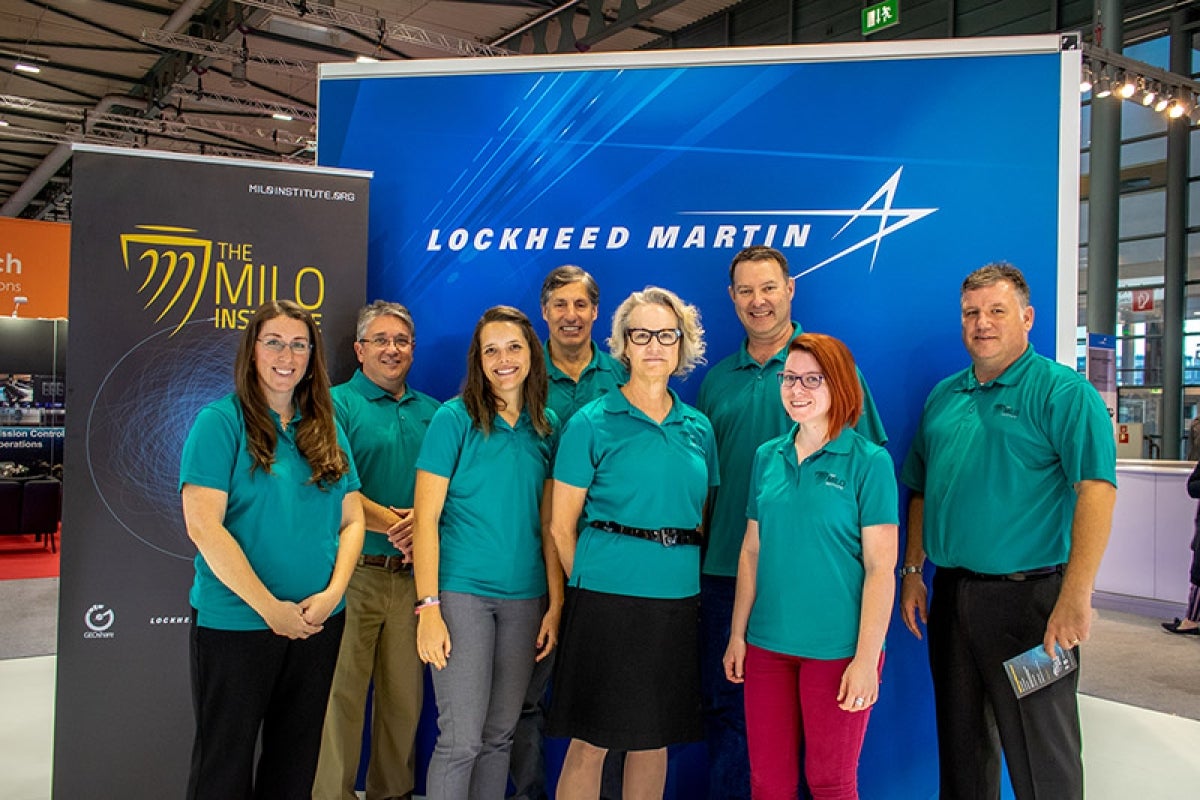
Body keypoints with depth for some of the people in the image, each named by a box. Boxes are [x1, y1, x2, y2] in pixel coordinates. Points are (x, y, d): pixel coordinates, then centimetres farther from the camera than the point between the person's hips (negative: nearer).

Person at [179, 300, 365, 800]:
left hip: (319, 622, 5)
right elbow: (203, 525, -16)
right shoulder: (221, 421, -8)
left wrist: (332, 594, -8)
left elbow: (351, 520, 8)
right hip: (236, 622, -5)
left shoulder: (326, 430, 8)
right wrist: (270, 607, -17)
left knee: (296, 758, 16)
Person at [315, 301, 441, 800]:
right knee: (341, 693, 0)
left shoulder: (432, 412, 13)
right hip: (354, 570, -4)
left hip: (413, 573, 4)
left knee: (405, 693, 12)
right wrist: (390, 522, -18)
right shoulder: (338, 404, -1)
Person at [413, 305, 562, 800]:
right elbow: (426, 518, -8)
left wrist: (556, 604, 4)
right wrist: (429, 607, -13)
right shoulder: (455, 419, -6)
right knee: (461, 740, -3)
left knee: (500, 735, 12)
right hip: (463, 592, -4)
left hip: (525, 597, 4)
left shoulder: (547, 426, 7)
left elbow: (549, 523, 9)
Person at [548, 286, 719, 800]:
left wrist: (682, 574, 9)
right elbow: (560, 525, -3)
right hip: (607, 598, -4)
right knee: (591, 742, 3)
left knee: (653, 737, 15)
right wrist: (585, 586, -1)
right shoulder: (592, 422, -5)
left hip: (678, 599, 5)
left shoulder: (698, 428, 9)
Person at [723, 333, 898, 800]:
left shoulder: (869, 461, -8)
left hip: (837, 650, -4)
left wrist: (866, 659, -14)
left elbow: (880, 568, -10)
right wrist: (738, 634, 8)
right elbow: (751, 551, 10)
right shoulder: (767, 458, 6)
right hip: (767, 644, 4)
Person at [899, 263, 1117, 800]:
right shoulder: (944, 396, 12)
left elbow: (1096, 489, -17)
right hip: (950, 594, 6)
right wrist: (912, 572, 12)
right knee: (961, 743, 17)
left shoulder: (1061, 390, -8)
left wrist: (1076, 597, -24)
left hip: (1027, 595, -6)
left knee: (1040, 755, 4)